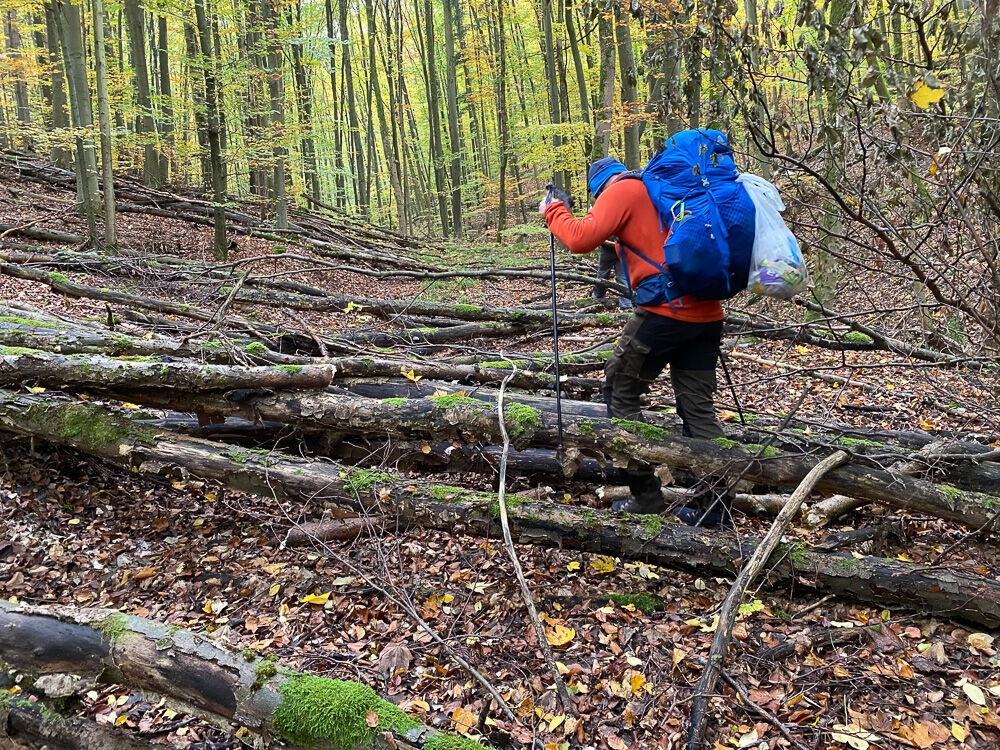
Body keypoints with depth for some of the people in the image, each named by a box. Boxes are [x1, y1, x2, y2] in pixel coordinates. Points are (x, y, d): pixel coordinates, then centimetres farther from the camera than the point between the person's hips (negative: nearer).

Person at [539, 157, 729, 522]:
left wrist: (553, 210, 6)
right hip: (707, 313, 7)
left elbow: (581, 239, -10)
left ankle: (646, 494, 8)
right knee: (698, 407, 10)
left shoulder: (621, 191, 1)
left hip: (665, 310, -7)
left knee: (620, 391, 8)